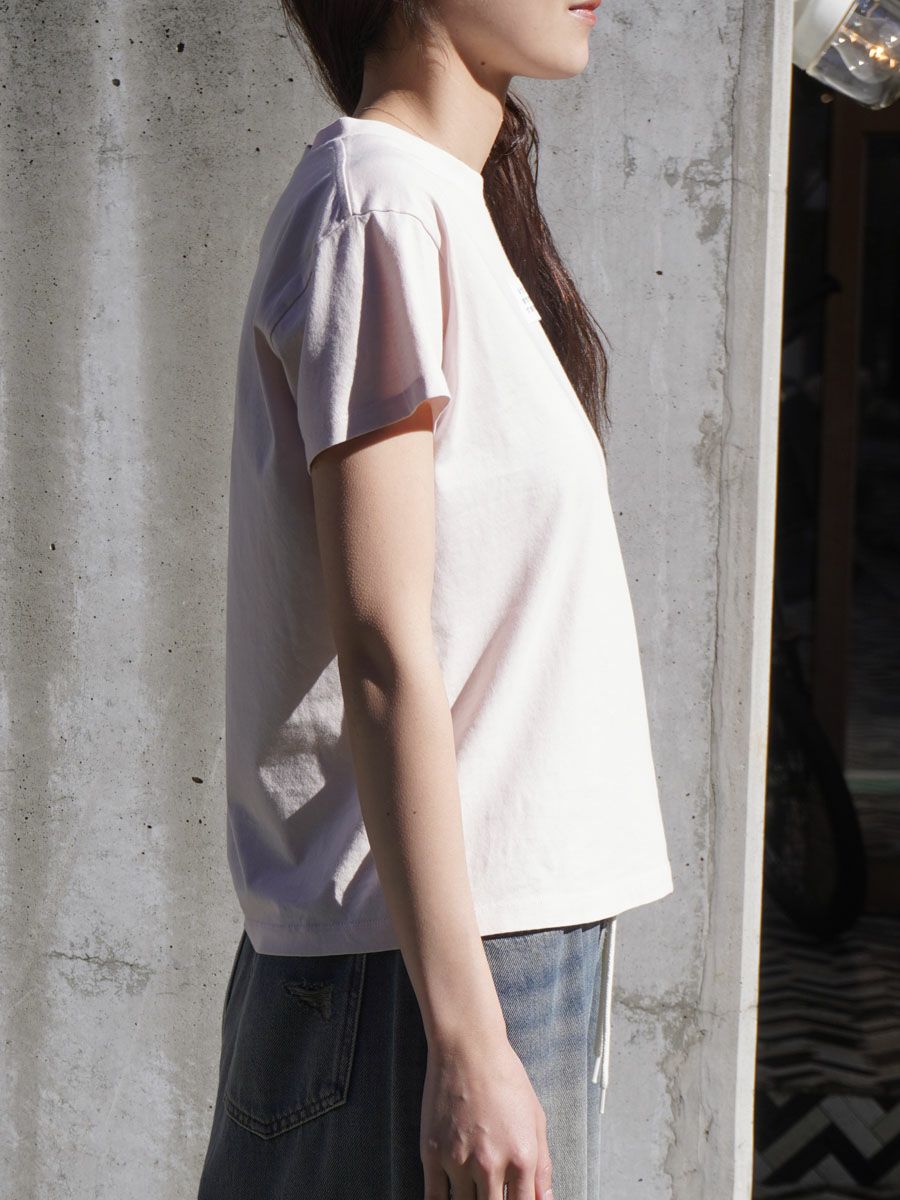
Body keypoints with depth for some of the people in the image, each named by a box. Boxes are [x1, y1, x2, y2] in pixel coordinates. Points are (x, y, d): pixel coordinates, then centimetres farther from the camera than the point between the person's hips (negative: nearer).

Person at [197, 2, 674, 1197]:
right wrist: (467, 1040, -19)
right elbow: (381, 651, -18)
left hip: (510, 930, 9)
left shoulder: (454, 201, 14)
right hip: (422, 961, -9)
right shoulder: (378, 204, -13)